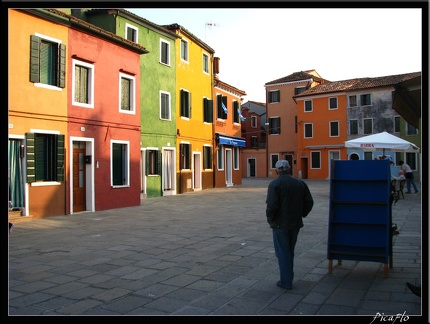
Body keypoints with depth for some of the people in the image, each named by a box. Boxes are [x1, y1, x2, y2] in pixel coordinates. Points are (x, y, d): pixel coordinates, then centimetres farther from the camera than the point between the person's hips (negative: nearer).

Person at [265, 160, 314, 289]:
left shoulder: (274, 184, -14)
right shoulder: (300, 183, 4)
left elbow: (271, 205, -22)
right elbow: (309, 202, 4)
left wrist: (270, 219, -7)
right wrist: (300, 215, 12)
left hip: (280, 224, -5)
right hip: (295, 224, 6)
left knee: (282, 253, 6)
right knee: (290, 251, 20)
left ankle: (286, 281, 10)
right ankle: (289, 277, 29)